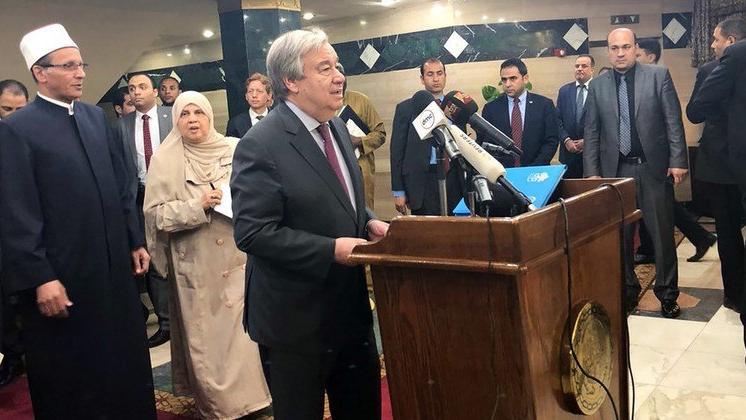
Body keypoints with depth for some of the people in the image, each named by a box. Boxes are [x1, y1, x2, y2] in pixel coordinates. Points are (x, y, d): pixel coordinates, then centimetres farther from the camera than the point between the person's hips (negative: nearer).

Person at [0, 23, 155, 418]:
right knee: (69, 381, 11)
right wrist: (40, 278, -17)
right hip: (62, 277, -6)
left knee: (124, 364, 18)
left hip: (114, 268, 6)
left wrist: (135, 241, 12)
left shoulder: (96, 116, 9)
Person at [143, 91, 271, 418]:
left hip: (239, 254, 2)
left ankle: (250, 391, 25)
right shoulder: (165, 160, -2)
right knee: (205, 333, 5)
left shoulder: (235, 149, 1)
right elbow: (155, 213, -6)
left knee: (246, 324, 7)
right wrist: (197, 206, -17)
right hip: (197, 264, -1)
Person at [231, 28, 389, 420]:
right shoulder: (261, 145, -19)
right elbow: (252, 232, -23)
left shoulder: (337, 129, 8)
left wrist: (368, 223, -1)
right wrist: (331, 250, -25)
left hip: (350, 308, 8)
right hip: (296, 320, -8)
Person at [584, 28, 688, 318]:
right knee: (620, 235, 8)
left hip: (653, 167, -2)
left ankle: (667, 294, 16)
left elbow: (673, 121, -2)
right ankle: (627, 291, 21)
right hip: (615, 169, 2)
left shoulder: (658, 75, 1)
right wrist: (592, 171, 1)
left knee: (662, 233, 3)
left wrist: (678, 160, -8)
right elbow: (591, 131, 7)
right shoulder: (598, 85, 7)